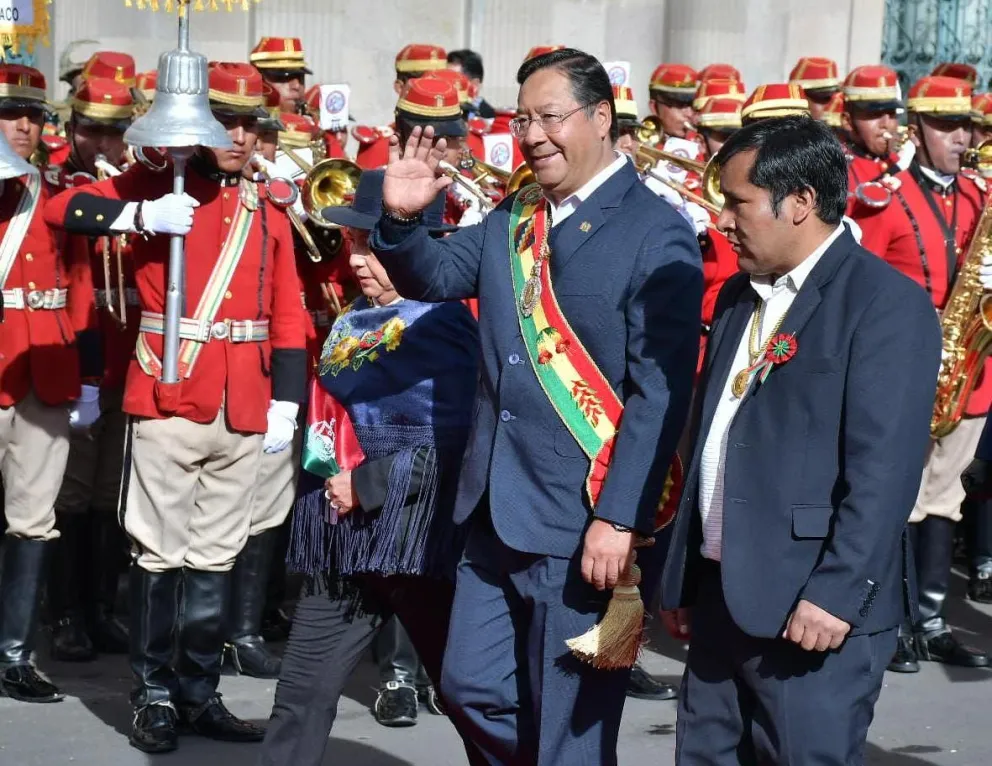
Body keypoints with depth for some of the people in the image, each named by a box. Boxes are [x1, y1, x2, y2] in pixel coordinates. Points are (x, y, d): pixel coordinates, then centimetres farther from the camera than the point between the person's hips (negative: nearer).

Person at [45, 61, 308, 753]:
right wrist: (143, 216, -21)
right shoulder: (156, 184, 1)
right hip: (168, 401, -4)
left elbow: (288, 315, 11)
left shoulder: (268, 210, 12)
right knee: (161, 552, 0)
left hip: (244, 410, 4)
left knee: (217, 556, 10)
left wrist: (286, 401, 4)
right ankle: (155, 695, 10)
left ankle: (201, 695, 19)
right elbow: (63, 210, -9)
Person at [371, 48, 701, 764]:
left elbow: (660, 393, -16)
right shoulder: (511, 219, 10)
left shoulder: (657, 235, -11)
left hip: (584, 520, -7)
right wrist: (401, 219, -4)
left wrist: (620, 517, -22)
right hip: (496, 511, 7)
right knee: (470, 688, 14)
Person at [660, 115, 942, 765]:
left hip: (815, 610, -7)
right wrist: (683, 579, 16)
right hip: (721, 598, 8)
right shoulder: (739, 297, 15)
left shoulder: (887, 303, -11)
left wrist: (836, 594, -21)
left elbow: (884, 468, -17)